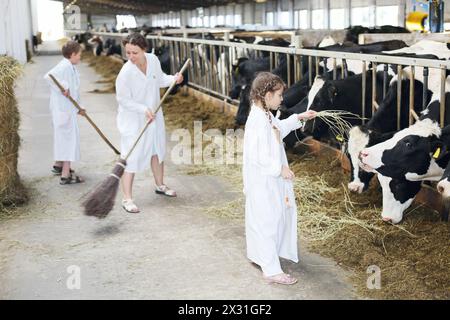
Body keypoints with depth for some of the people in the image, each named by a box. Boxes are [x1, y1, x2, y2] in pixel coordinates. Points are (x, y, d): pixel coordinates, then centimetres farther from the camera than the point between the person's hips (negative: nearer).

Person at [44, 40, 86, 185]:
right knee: (69, 137, -5)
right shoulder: (65, 66, -17)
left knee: (63, 136, 23)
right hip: (63, 109, -10)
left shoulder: (71, 67, 14)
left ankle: (58, 165, 41)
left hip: (68, 108, 10)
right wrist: (62, 88, -26)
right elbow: (49, 76, -34)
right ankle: (65, 175, -1)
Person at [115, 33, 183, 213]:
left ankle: (160, 186, 43)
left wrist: (173, 79, -12)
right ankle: (127, 199, 4)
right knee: (131, 157, -6)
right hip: (133, 120, -7)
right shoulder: (126, 72, -28)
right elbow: (123, 99, -19)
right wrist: (144, 109, -25)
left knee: (157, 151, 21)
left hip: (153, 116, 7)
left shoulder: (153, 60, -12)